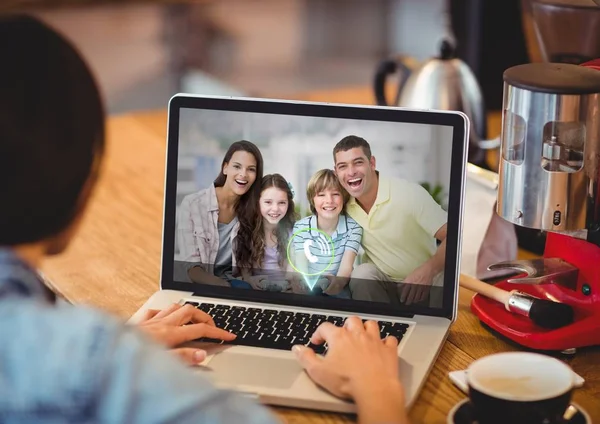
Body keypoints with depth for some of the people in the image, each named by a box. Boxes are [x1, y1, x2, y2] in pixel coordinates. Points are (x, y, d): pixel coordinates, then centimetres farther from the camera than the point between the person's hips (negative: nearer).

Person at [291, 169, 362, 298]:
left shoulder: (353, 227, -4)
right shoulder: (300, 227, -4)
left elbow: (346, 266, -15)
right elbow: (301, 268, -12)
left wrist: (337, 282, -40)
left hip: (339, 288, 0)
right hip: (310, 286, 0)